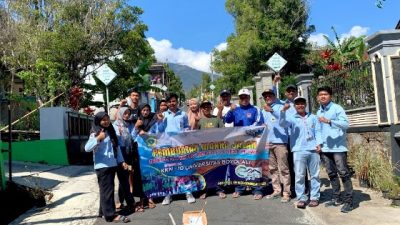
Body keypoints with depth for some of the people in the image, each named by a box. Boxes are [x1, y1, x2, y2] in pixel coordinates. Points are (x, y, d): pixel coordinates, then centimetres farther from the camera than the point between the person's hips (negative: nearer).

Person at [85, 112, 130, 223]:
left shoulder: (111, 132, 15)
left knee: (107, 189, 14)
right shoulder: (95, 133, -6)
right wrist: (98, 138, -31)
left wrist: (121, 161, 12)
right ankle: (111, 214, -4)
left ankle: (103, 211, 26)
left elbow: (117, 148, 17)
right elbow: (87, 148, -20)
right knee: (107, 190, -6)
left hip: (112, 165, 7)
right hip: (102, 165, -7)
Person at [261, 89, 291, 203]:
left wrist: (272, 110, -32)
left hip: (280, 141, -6)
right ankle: (276, 190, 18)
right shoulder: (264, 111, 19)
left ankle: (286, 193, 1)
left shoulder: (280, 107, 0)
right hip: (268, 142, 6)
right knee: (272, 168, 10)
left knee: (283, 168, -3)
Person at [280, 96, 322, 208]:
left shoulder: (313, 117, 17)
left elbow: (318, 132, 12)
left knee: (315, 175, 7)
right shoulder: (292, 118, 8)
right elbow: (282, 123, -12)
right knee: (299, 175, -3)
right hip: (299, 150, -2)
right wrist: (283, 111, -27)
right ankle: (301, 198, 4)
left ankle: (314, 197, 17)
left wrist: (318, 143, -3)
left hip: (313, 150, 3)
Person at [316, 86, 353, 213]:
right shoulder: (319, 112, 15)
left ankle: (348, 201, 3)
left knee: (343, 173, -3)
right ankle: (336, 198, 22)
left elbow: (346, 123, -18)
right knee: (331, 174, 12)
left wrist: (329, 121, -29)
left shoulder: (337, 108, -6)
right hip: (325, 148, 7)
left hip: (338, 147, -7)